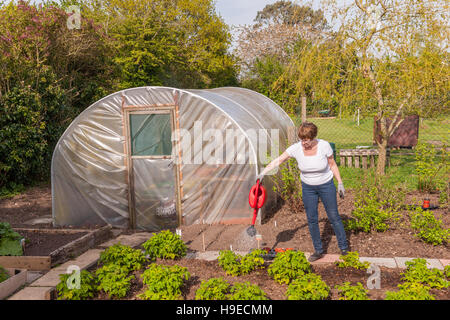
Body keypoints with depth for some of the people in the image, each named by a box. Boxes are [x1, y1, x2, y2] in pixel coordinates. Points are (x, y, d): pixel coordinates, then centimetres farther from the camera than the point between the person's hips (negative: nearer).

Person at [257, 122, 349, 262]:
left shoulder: (324, 146, -20)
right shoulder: (296, 148, -18)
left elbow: (332, 165, -7)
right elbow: (278, 161, -14)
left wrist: (340, 183, -5)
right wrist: (263, 173, -23)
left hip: (326, 185, -2)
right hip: (308, 187, 2)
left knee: (334, 217, 5)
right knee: (312, 219, 7)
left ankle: (344, 248, 22)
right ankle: (318, 250, 22)